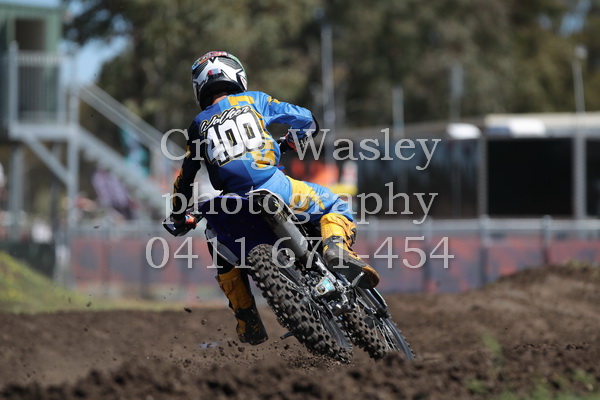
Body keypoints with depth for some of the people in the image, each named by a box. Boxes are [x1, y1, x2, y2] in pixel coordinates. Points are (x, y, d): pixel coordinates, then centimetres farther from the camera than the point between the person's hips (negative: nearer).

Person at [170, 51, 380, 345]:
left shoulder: (198, 126, 22)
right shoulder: (254, 100, 17)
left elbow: (184, 178, 27)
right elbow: (307, 121, 18)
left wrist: (179, 216, 42)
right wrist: (293, 141, 40)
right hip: (273, 186, -2)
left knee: (222, 254, 30)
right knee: (334, 206, 17)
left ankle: (247, 319, 17)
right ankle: (337, 249, -16)